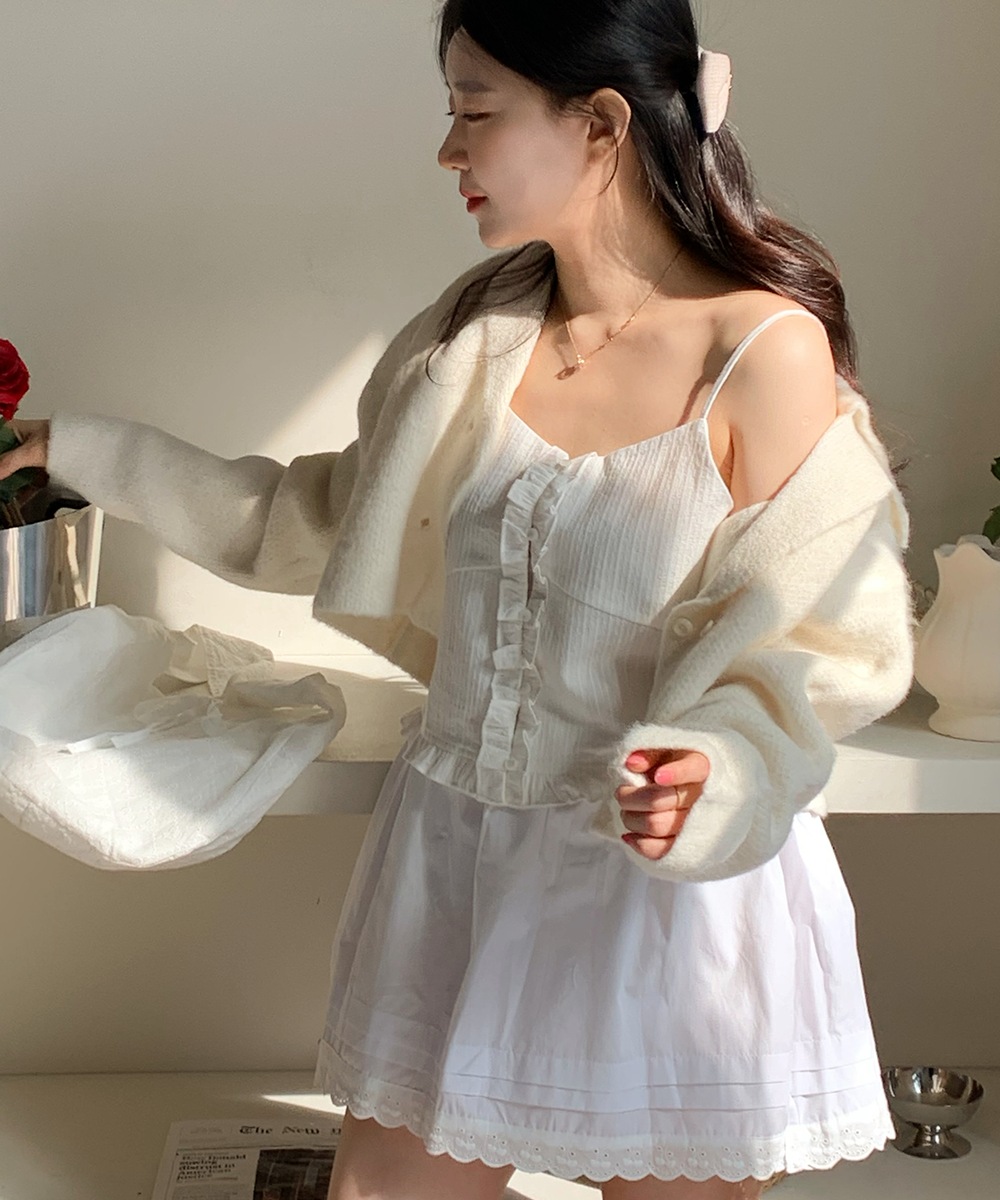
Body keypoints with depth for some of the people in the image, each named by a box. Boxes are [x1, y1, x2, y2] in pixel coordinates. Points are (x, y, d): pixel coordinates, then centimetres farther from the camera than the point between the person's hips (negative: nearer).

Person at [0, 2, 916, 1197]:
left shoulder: (765, 352, -16)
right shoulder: (483, 323, 2)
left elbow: (821, 649, -13)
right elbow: (320, 518, 13)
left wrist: (712, 771, -33)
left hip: (673, 882, -5)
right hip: (455, 850, 5)